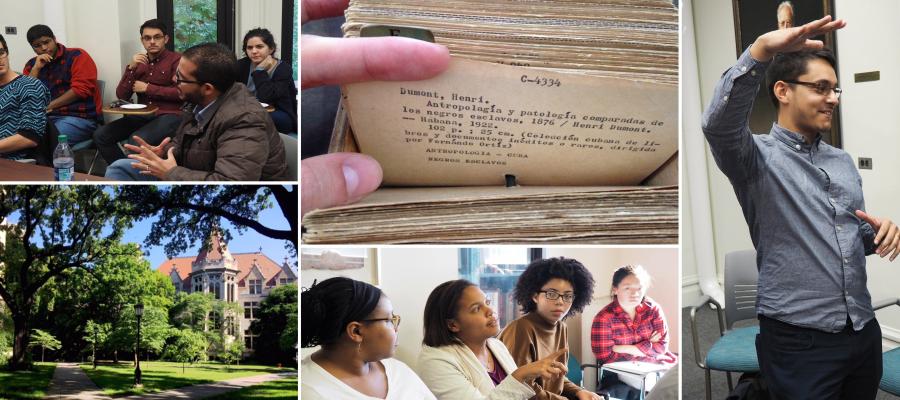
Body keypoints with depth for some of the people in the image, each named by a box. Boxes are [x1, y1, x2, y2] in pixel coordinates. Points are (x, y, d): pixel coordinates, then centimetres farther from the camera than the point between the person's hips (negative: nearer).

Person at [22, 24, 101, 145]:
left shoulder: (77, 56, 2)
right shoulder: (32, 64, 17)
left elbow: (81, 89, -9)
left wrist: (48, 107, -12)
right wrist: (36, 68, -2)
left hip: (80, 117, -5)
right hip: (46, 117, 5)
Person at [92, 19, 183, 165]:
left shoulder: (177, 60, -1)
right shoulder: (138, 62, 17)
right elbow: (121, 96, 8)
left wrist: (148, 88, -7)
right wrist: (131, 68, -5)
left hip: (169, 115, -7)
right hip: (142, 115, 7)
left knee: (138, 141, -33)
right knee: (100, 135, -9)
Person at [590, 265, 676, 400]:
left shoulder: (653, 309, 2)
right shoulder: (603, 318, -9)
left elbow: (662, 346, -4)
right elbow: (606, 357, -14)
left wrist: (625, 348, -14)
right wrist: (647, 348, -10)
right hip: (619, 375, -3)